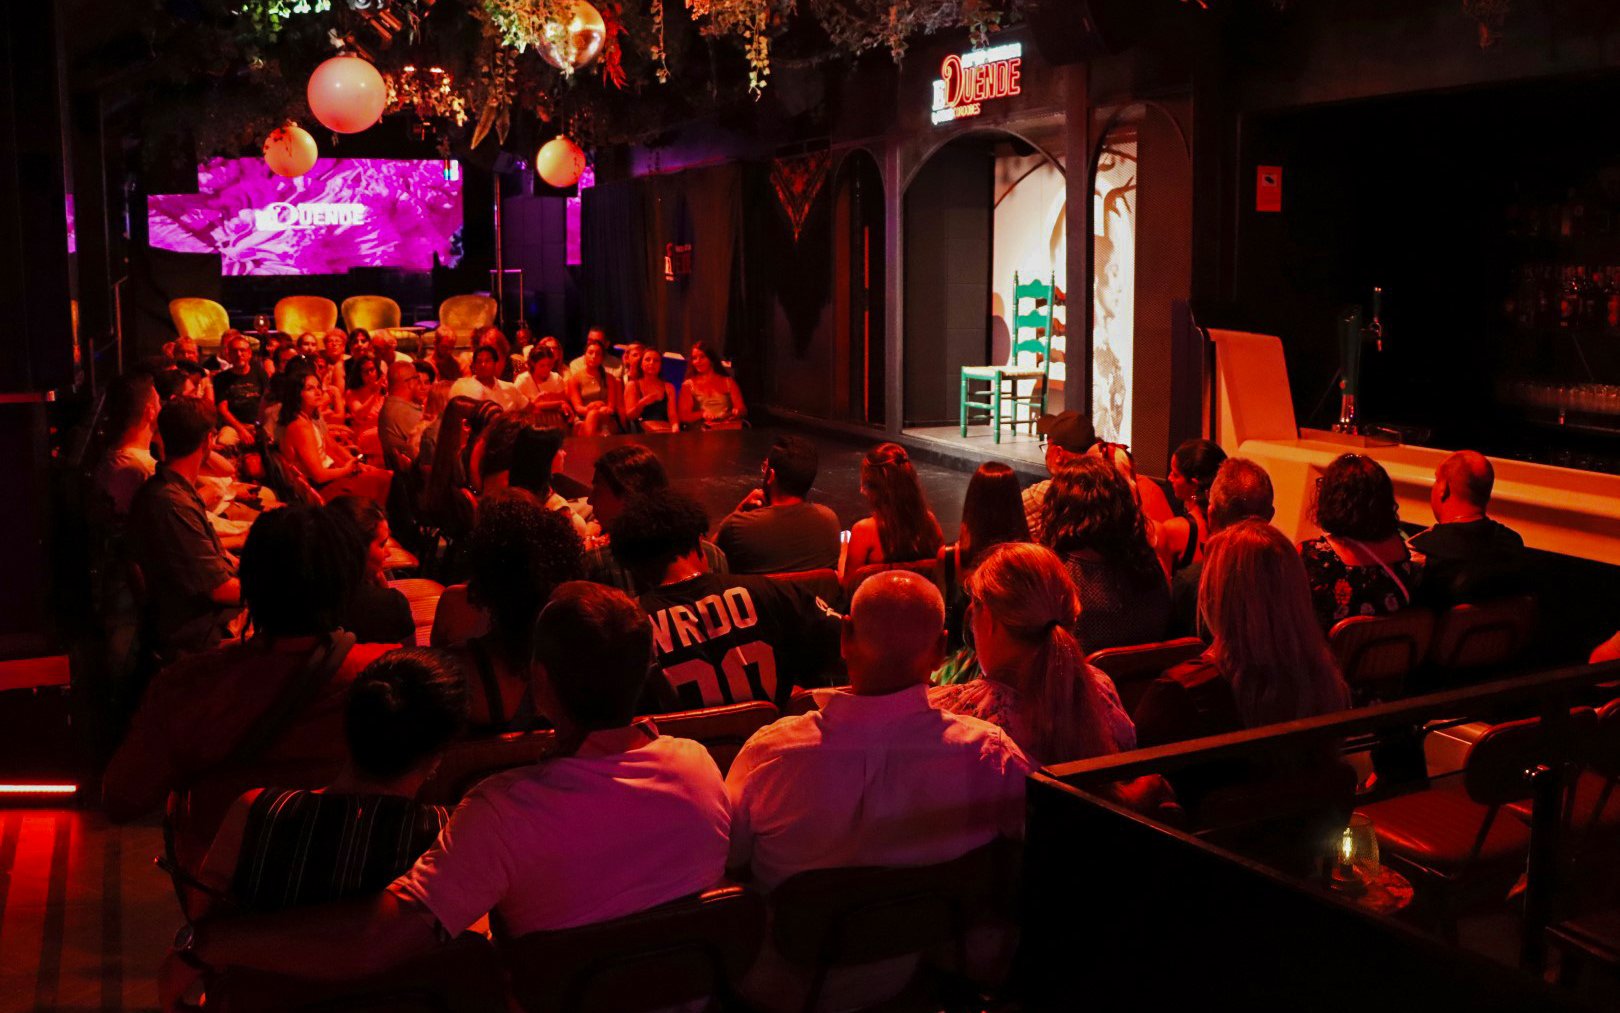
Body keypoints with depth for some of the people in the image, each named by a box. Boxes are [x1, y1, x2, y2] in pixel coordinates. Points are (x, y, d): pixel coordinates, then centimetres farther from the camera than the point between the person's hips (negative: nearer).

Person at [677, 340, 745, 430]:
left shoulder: (728, 382, 18)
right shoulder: (688, 385, 14)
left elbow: (743, 410, 10)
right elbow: (683, 416, 4)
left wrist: (737, 411, -15)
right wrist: (702, 414, -16)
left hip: (730, 429, 2)